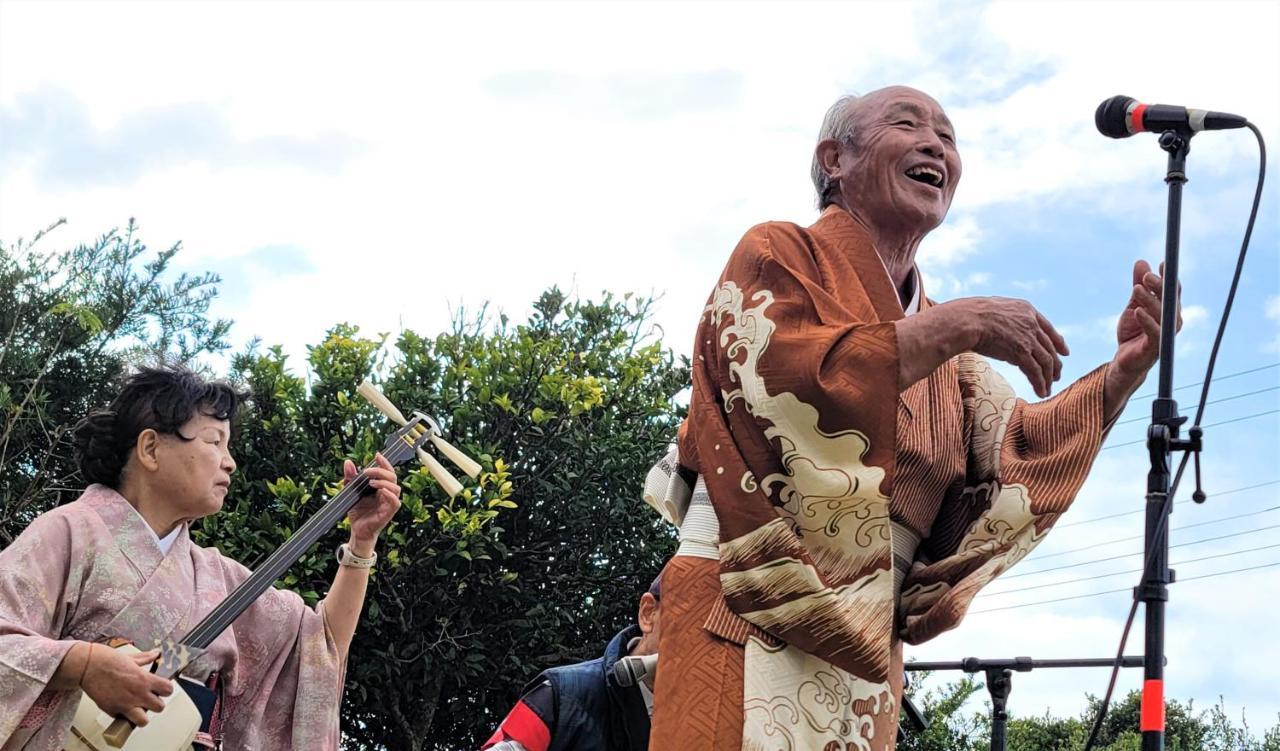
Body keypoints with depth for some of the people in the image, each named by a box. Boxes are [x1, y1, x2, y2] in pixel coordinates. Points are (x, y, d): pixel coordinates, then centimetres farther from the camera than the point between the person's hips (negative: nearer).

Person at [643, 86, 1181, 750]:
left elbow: (1016, 452, 8)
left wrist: (1121, 373, -8)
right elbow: (767, 376, -17)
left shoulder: (942, 339, 21)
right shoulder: (779, 253, 3)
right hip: (748, 618, -6)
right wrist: (951, 329, -19)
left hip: (866, 639, 6)